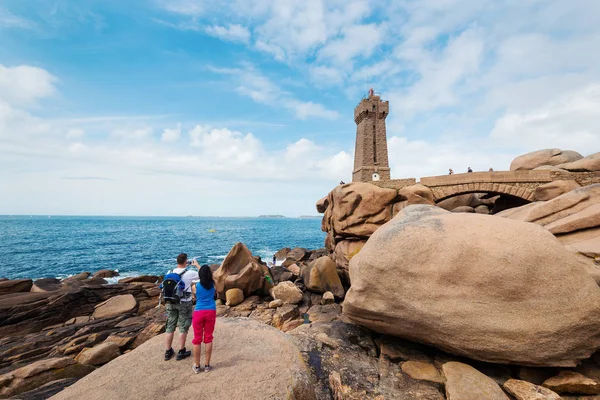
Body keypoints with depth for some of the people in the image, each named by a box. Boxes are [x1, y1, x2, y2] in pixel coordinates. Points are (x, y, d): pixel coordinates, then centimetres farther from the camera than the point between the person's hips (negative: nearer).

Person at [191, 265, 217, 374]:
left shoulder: (195, 286, -8)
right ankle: (207, 365, 20)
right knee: (208, 338, 11)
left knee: (197, 339, 10)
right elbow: (206, 274, 16)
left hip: (199, 312, -2)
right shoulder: (213, 284, -2)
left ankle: (197, 366, 22)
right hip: (211, 312, 2)